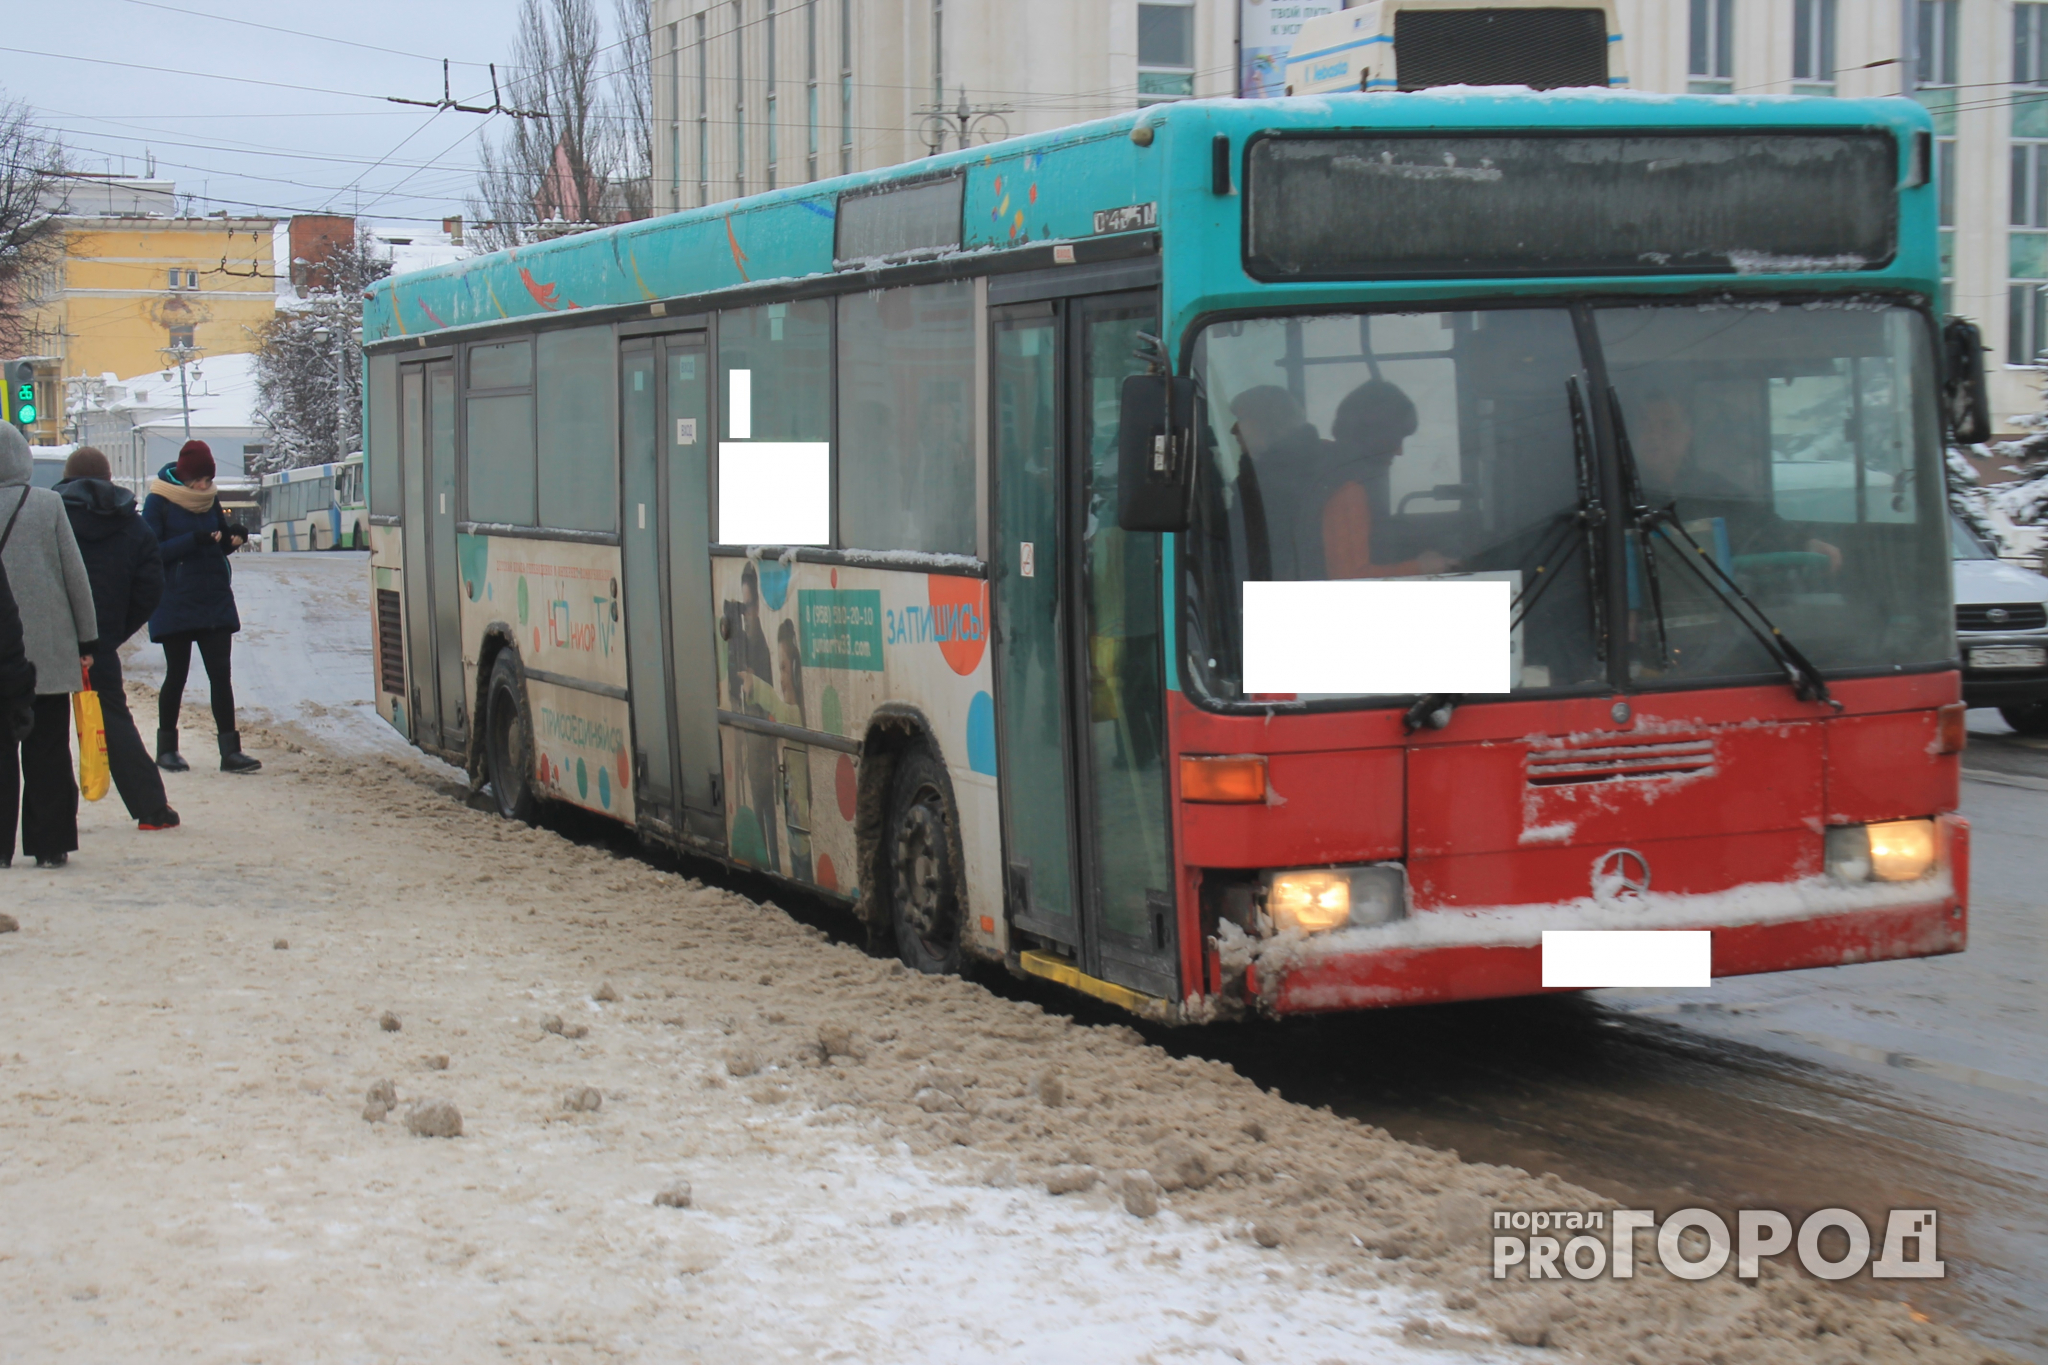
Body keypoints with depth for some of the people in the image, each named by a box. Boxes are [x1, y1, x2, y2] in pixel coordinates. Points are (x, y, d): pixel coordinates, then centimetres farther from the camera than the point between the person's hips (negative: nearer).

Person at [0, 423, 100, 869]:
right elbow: (75, 574, -2)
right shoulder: (48, 504, -5)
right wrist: (86, 638, 6)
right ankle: (49, 844, 6)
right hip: (49, 649, 0)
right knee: (48, 752, 7)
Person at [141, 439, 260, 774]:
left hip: (215, 601, 4)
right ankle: (166, 748, 17)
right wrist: (194, 541, -24)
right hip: (175, 604, -4)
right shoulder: (158, 501, -7)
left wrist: (234, 537, -6)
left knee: (220, 674, -1)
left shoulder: (211, 499, 8)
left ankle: (230, 750, -2)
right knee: (176, 675, 4)